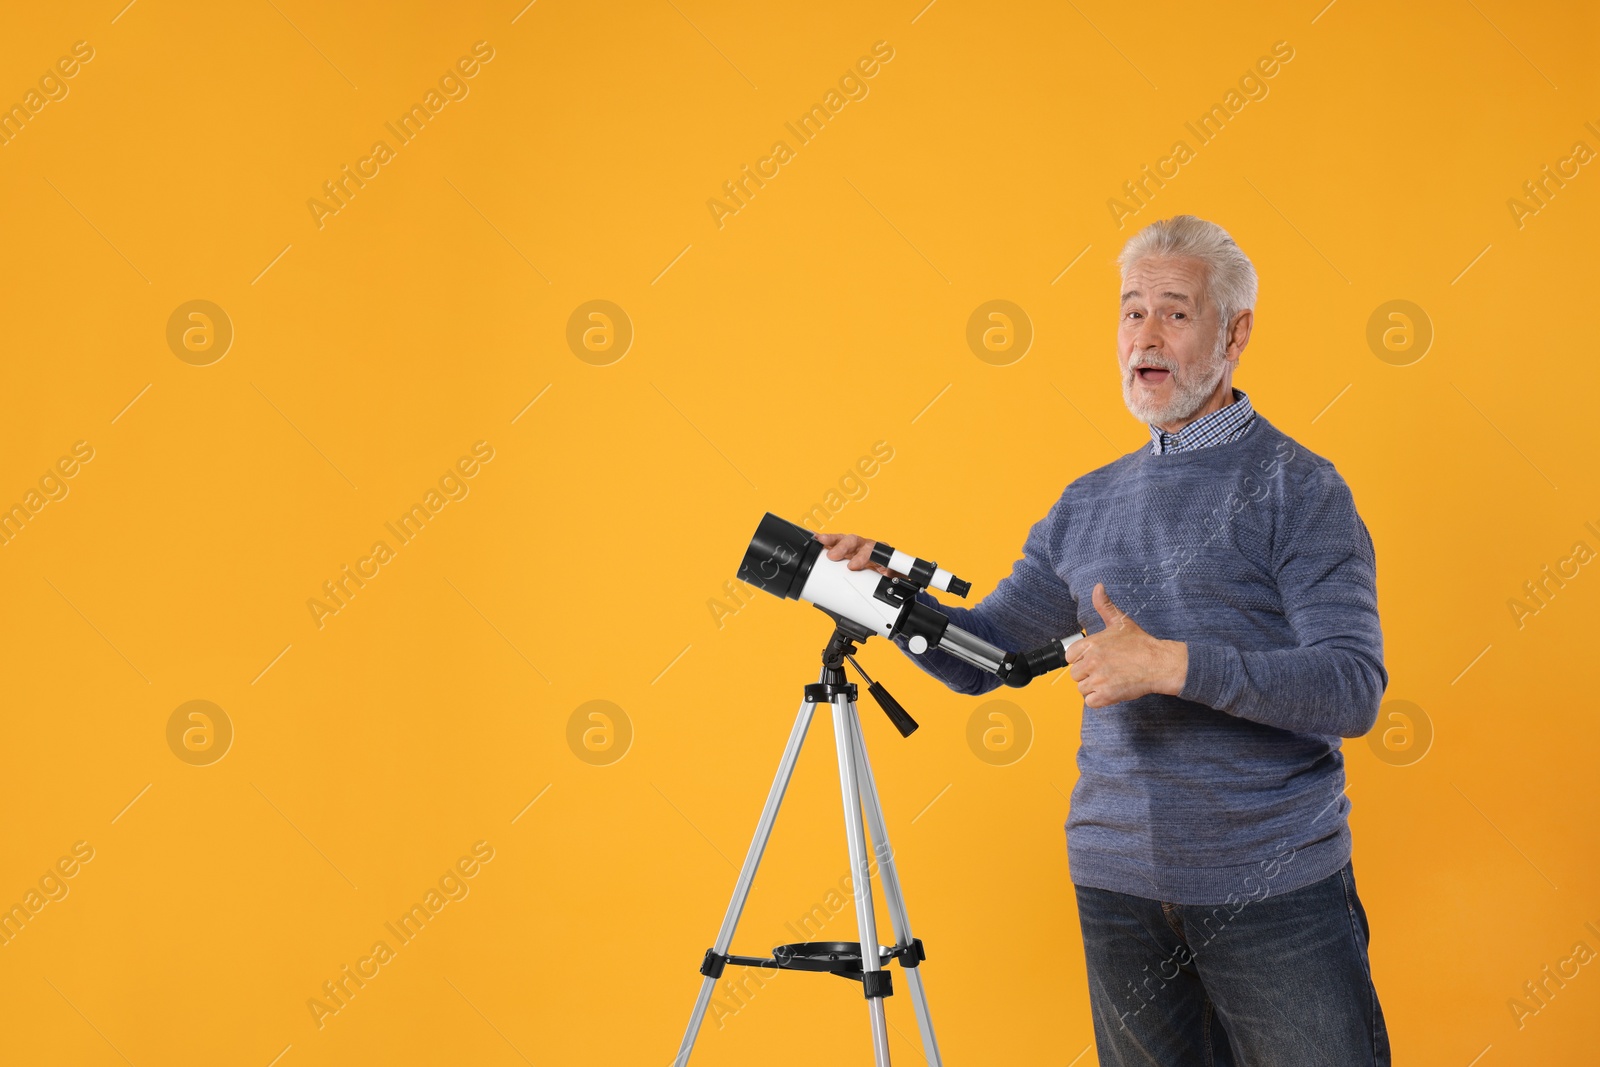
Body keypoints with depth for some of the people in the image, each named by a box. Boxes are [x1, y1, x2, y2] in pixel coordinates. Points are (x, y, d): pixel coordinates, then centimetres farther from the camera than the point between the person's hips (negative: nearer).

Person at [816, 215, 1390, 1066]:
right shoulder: (1088, 504, 12)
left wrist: (1173, 664, -23)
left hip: (1275, 887, -4)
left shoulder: (1297, 486, -5)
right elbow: (980, 653, 13)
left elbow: (1353, 689, -14)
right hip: (1117, 883, 5)